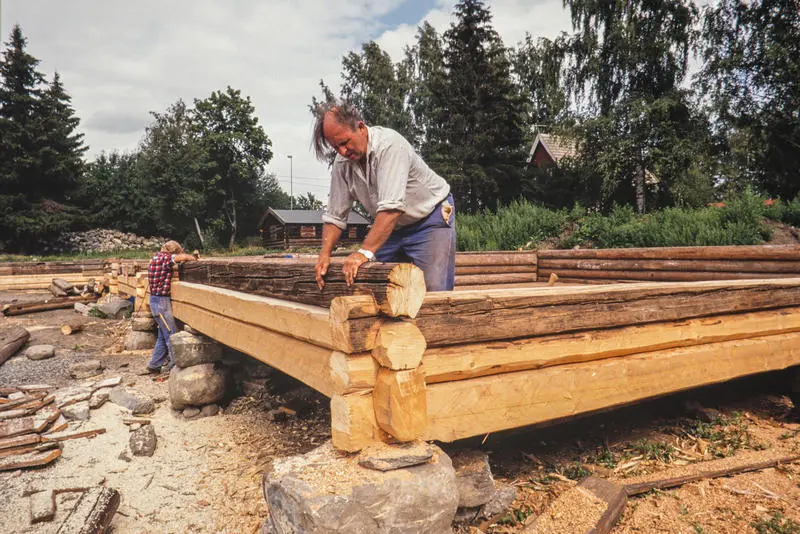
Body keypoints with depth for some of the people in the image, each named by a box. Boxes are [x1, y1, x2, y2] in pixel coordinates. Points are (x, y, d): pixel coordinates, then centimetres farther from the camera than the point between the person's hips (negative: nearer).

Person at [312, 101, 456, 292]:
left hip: (430, 217, -6)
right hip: (391, 226, 6)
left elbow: (392, 207, -36)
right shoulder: (342, 163, -6)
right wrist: (324, 253, -13)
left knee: (433, 291, -15)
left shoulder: (389, 144, -27)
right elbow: (334, 216, 0)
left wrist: (365, 251, -40)